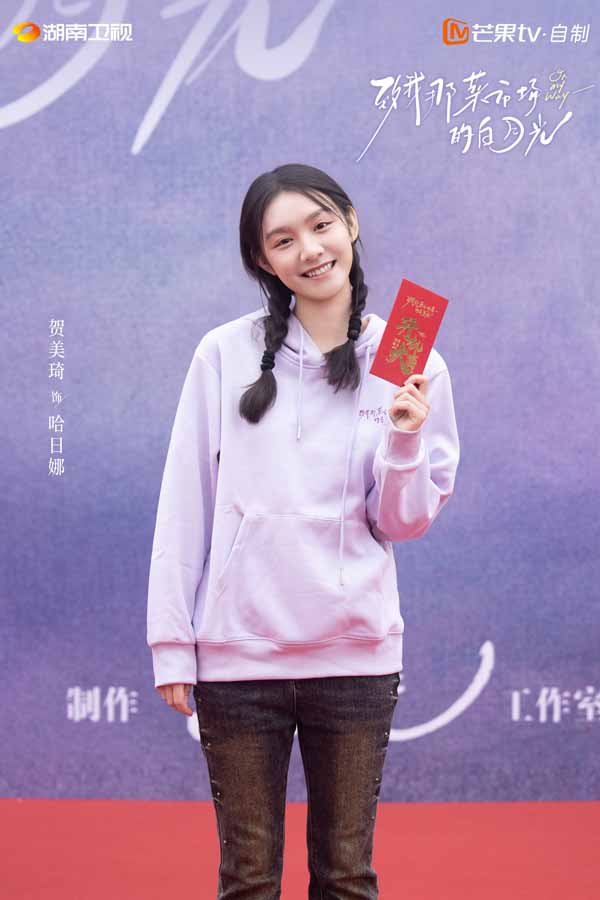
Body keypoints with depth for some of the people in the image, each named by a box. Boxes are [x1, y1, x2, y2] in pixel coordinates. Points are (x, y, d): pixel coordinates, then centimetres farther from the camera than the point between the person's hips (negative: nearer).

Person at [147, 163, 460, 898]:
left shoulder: (413, 366, 1)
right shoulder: (225, 355, -2)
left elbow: (403, 523, 3)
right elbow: (184, 505, 0)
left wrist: (405, 443, -16)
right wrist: (172, 642, -3)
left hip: (356, 658, 1)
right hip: (235, 654, -1)